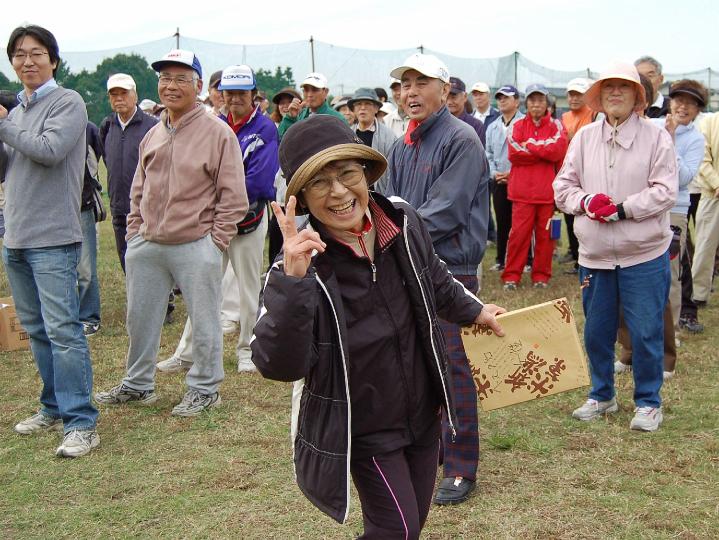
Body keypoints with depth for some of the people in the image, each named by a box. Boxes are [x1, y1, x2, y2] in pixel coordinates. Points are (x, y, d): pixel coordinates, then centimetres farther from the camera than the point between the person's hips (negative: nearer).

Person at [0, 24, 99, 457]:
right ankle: (55, 408, 26)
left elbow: (49, 150, -21)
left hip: (53, 239, -8)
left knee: (63, 329, -11)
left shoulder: (67, 102, -5)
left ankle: (81, 423, -7)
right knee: (36, 329, 14)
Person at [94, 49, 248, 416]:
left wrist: (214, 241, -11)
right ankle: (138, 385, 32)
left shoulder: (217, 132, -8)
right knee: (140, 317, 16)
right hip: (146, 245, 6)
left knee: (203, 322, 4)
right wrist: (134, 231, 11)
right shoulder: (153, 134, 12)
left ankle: (204, 389, 20)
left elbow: (233, 197, -8)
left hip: (195, 246, -6)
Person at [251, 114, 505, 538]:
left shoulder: (405, 223, -10)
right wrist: (292, 281, -45)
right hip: (363, 431, -5)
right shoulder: (304, 261, -25)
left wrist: (474, 310, 24)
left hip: (423, 411, 6)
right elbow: (280, 365, -35)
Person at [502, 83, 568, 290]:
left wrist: (529, 146, -8)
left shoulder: (556, 126, 7)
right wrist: (545, 151, -6)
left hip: (547, 190, 0)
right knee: (519, 233, -2)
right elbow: (513, 153, -8)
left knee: (545, 234, 5)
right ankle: (511, 276, 6)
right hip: (522, 190, 0)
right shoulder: (517, 126, 8)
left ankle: (541, 276, 15)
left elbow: (559, 149, -12)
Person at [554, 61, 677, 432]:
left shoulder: (656, 137, -4)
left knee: (645, 332, 3)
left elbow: (665, 192, -10)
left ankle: (648, 402, 20)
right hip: (594, 254, 4)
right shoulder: (585, 137, 6)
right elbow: (563, 187, 7)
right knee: (596, 331, 13)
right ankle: (601, 395, 32)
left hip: (644, 255, -3)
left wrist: (622, 209, -18)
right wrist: (587, 201, -13)